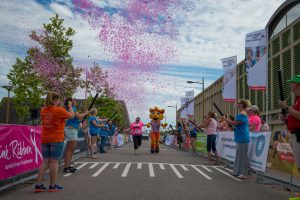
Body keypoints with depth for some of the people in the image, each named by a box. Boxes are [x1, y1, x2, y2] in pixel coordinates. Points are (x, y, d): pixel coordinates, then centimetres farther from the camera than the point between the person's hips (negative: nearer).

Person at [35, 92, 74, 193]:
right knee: (54, 162, 0)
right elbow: (72, 115, 1)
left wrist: (58, 106, 21)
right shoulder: (59, 110, -12)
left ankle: (38, 185, 9)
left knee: (45, 162, 11)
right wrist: (70, 106, 15)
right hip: (57, 139, -6)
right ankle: (53, 186, 7)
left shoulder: (43, 110, 6)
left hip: (45, 139, 6)